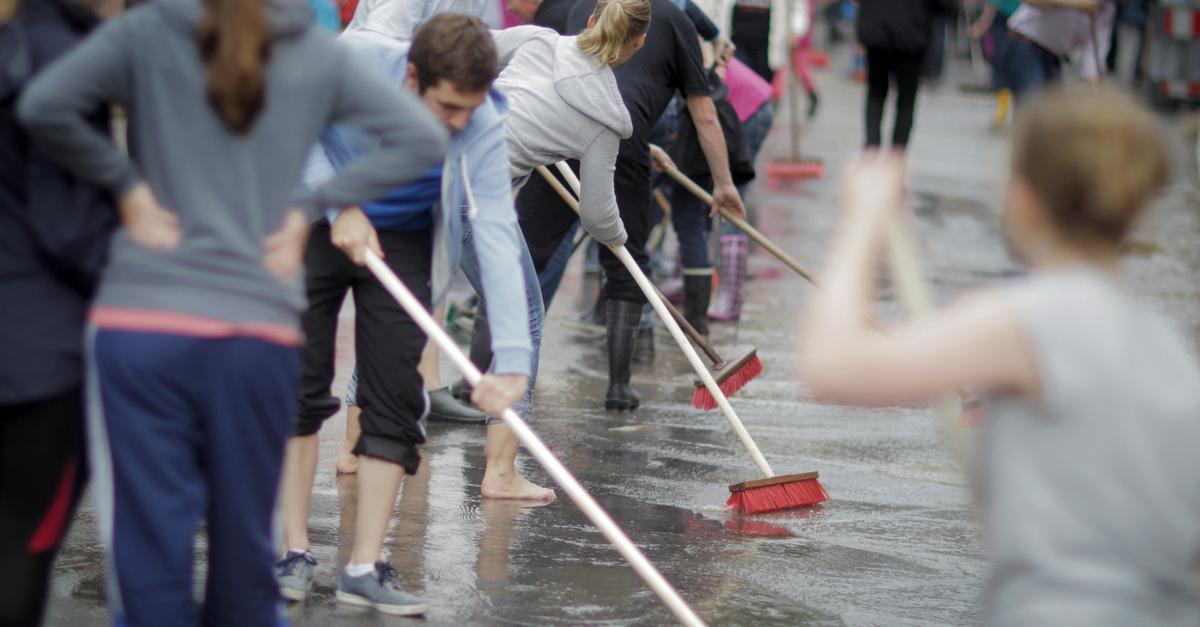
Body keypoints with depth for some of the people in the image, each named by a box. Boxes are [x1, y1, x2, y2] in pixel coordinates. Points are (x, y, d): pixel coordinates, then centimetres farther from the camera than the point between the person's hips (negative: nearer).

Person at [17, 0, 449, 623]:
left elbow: (43, 105, -11)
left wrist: (124, 183, 1)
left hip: (141, 321, -2)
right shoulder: (316, 56, 9)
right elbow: (422, 136, 6)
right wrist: (307, 209, 6)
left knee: (149, 553, 0)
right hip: (263, 332, 2)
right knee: (244, 551, 14)